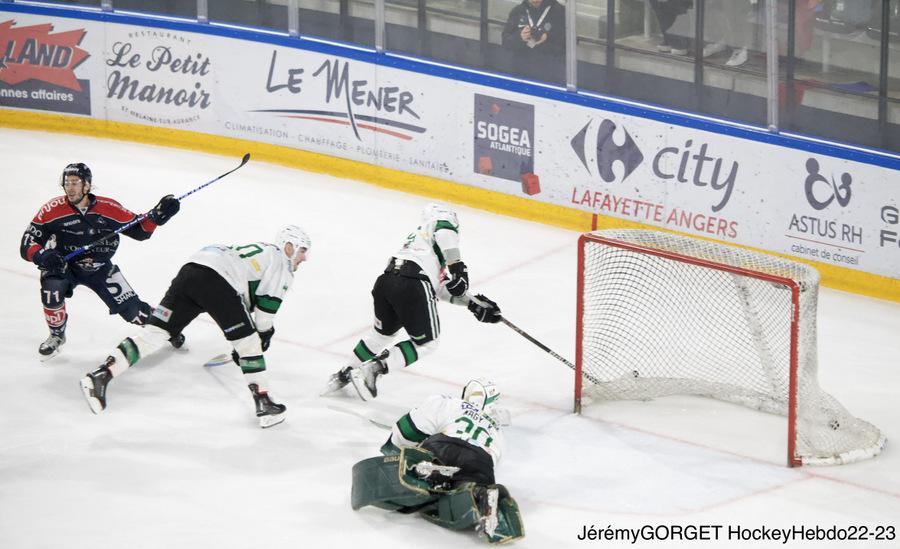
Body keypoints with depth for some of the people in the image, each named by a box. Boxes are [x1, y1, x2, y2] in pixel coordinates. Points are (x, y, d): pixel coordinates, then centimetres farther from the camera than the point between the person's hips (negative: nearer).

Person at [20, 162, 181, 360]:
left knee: (131, 309, -4)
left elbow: (139, 230, 0)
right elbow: (27, 245, -19)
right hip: (63, 266, -1)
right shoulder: (53, 210, -19)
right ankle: (57, 335, -3)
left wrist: (157, 215, -18)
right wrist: (42, 256, -40)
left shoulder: (109, 208, -13)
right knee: (52, 290, -32)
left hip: (100, 268, 1)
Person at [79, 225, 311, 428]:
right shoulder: (281, 260, 14)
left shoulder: (259, 251, 40)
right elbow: (267, 302, 2)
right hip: (216, 280, -8)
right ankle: (264, 404, 4)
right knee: (248, 342, 3)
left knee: (155, 332, 1)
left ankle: (101, 374, -10)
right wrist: (265, 333, 18)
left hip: (189, 269, 8)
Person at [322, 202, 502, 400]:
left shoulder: (418, 235, 35)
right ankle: (372, 369, -1)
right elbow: (444, 231, -13)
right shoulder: (444, 219, 15)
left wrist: (472, 303, 27)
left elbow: (440, 287, 29)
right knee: (426, 342, 10)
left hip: (386, 280, 8)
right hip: (413, 285, -8)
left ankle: (344, 374, 40)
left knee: (384, 332, 32)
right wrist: (457, 266, -10)